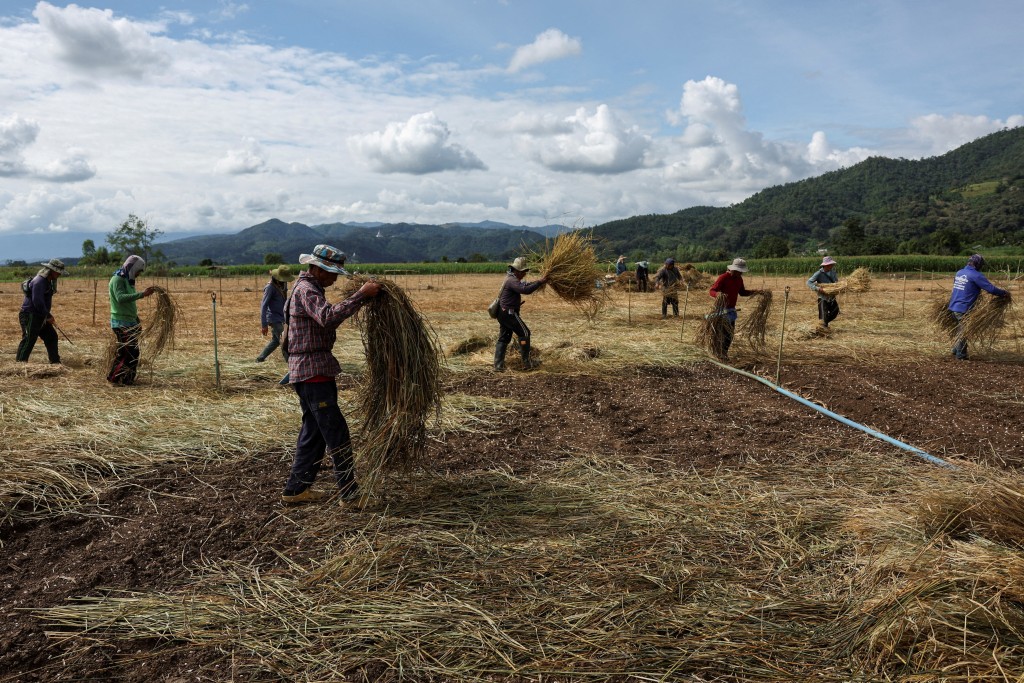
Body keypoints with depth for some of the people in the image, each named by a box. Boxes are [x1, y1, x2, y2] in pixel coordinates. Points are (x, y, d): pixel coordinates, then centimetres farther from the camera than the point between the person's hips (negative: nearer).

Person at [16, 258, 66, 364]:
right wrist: (48, 315, -18)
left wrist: (48, 315, 16)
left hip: (40, 316, 10)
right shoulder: (39, 282, -20)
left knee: (51, 337, 14)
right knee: (28, 341, -10)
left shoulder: (48, 281, 12)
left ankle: (55, 362, 22)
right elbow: (38, 302, -26)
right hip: (30, 316, -10)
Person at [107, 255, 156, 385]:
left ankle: (127, 379, 17)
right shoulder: (117, 279, -11)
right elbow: (121, 298, -28)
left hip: (130, 322, 9)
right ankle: (114, 378, -4)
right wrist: (142, 294, -34)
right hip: (121, 322, -9)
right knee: (129, 352, -12)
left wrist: (136, 320, 25)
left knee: (132, 352, 10)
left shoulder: (127, 280, 18)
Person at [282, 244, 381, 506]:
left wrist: (360, 298, 10)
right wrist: (361, 295, -32)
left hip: (315, 370, 11)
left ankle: (296, 489, 23)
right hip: (312, 371, -11)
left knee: (313, 433, 16)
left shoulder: (310, 288, 19)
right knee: (337, 435, -8)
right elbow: (328, 317, -32)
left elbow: (328, 319, 20)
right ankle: (351, 495, -4)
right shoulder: (305, 289, -14)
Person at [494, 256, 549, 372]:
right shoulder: (512, 281, -17)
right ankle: (527, 362, 5)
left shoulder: (511, 278, 16)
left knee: (503, 338, 10)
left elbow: (524, 285, 24)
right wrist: (540, 282, -26)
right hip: (509, 313, -10)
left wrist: (538, 282, 13)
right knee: (524, 333, -1)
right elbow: (526, 290, -30)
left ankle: (498, 365, 9)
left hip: (503, 313, 10)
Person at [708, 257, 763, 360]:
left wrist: (754, 292, 8)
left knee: (730, 332, 10)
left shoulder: (739, 279, 7)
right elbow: (711, 290, -23)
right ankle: (719, 354, 1)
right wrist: (718, 295, -45)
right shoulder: (723, 277, -17)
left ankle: (724, 352, 23)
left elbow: (742, 292, 21)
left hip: (731, 309, 8)